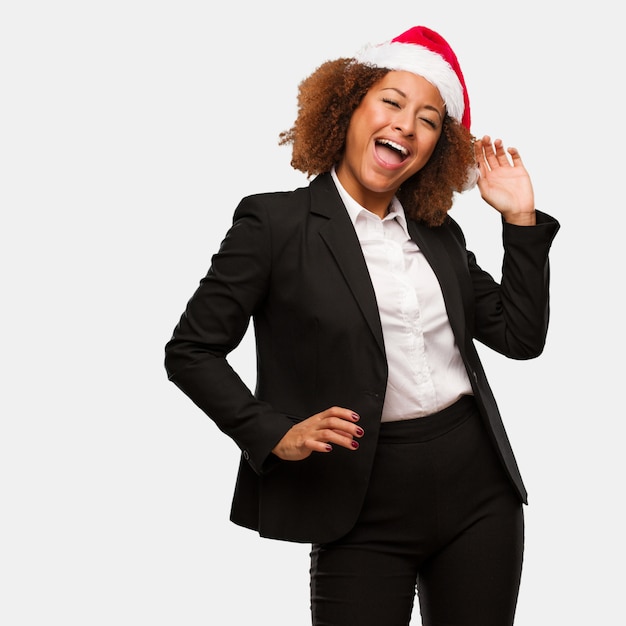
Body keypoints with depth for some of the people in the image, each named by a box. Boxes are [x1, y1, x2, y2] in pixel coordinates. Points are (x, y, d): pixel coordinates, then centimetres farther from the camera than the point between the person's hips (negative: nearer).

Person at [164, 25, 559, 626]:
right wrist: (274, 435, -14)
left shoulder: (440, 234, 12)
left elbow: (521, 337, 11)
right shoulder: (275, 222, -3)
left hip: (478, 488, 5)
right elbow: (190, 351, -3)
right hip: (365, 511, -5)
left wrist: (521, 218, 6)